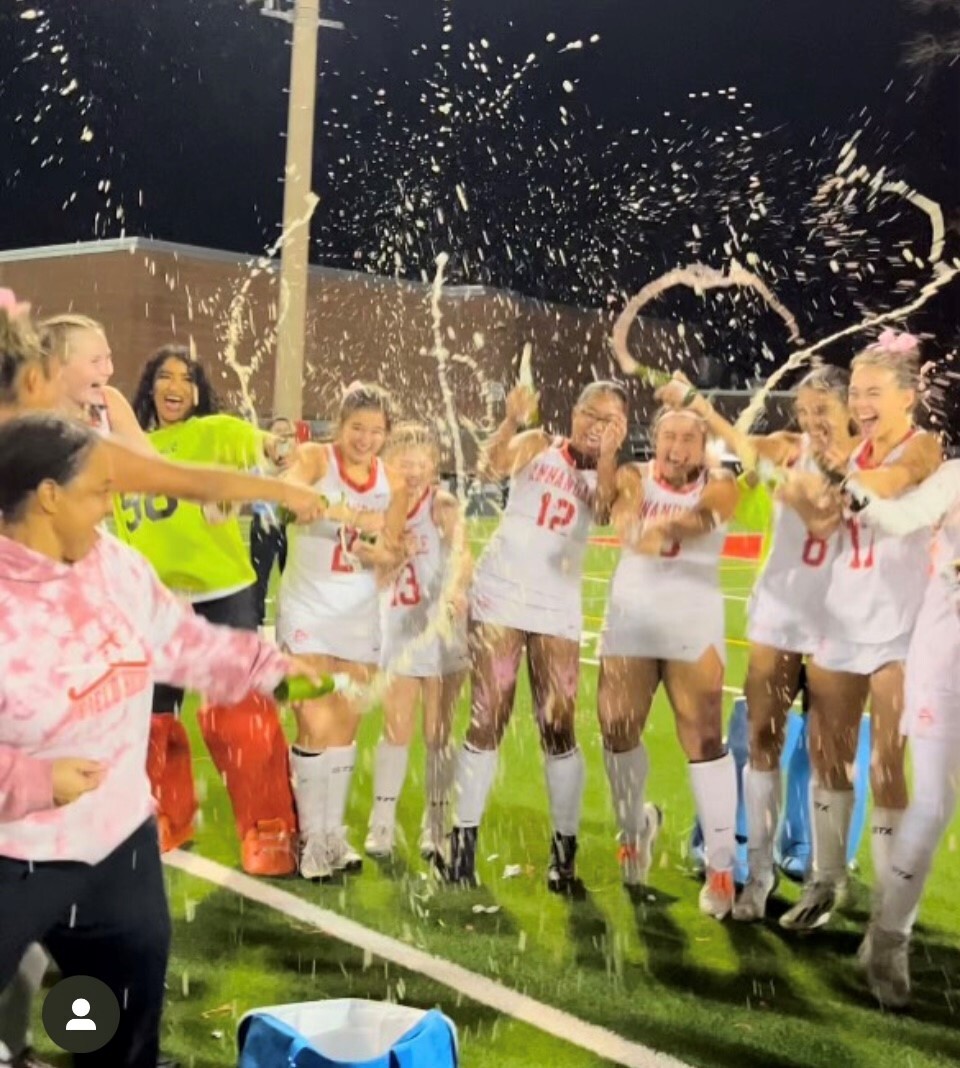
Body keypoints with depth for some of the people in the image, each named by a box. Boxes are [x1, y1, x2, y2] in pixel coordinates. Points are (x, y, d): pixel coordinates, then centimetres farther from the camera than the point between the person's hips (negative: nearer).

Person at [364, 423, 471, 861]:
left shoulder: (442, 504, -13)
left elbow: (461, 553, -32)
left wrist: (456, 589, -53)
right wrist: (398, 555, -17)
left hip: (442, 628, -3)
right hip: (399, 629, 3)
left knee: (437, 733, 5)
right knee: (395, 729, 3)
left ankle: (436, 823, 17)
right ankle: (382, 821, 12)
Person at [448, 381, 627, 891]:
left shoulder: (606, 473, 4)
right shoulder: (538, 445, 1)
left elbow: (605, 511, -17)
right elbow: (493, 465, -18)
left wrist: (607, 454, -25)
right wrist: (513, 420, -34)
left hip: (557, 609, 1)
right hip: (499, 597, -1)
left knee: (558, 730, 1)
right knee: (486, 723, 2)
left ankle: (564, 846, 11)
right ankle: (464, 838, 8)